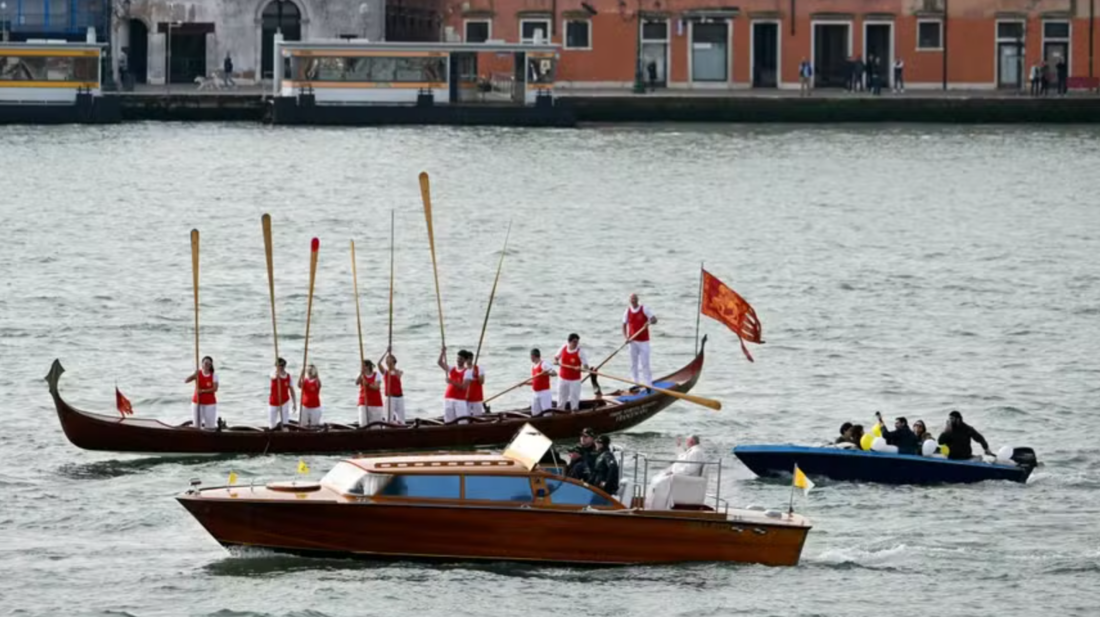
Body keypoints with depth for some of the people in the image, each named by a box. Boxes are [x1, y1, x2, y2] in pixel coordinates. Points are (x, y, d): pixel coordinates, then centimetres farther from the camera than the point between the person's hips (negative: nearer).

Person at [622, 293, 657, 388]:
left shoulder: (644, 310, -4)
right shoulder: (628, 311, 5)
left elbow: (654, 319, -8)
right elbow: (624, 325, 8)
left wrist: (650, 322, -32)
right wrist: (625, 337, -8)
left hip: (643, 341, -3)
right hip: (632, 341, 3)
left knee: (644, 363, -6)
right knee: (633, 364, 6)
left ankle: (648, 384, -3)